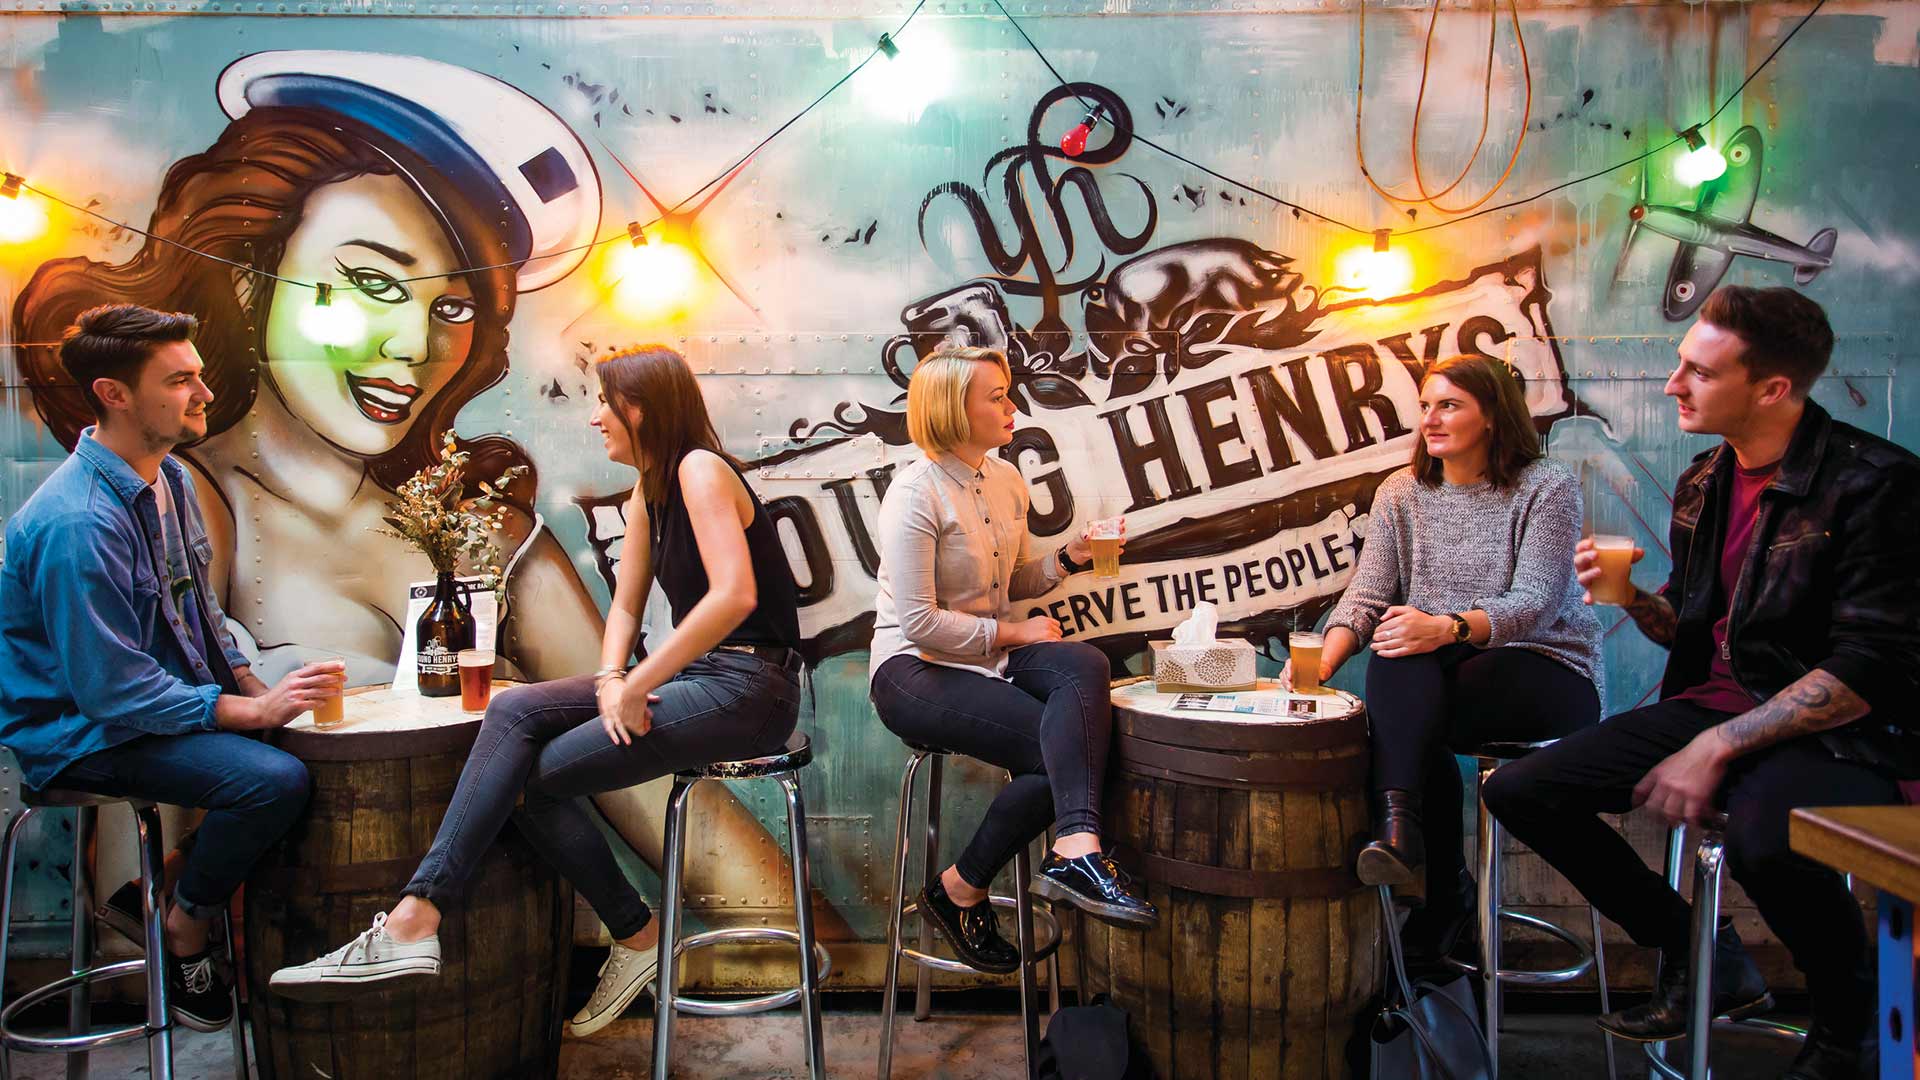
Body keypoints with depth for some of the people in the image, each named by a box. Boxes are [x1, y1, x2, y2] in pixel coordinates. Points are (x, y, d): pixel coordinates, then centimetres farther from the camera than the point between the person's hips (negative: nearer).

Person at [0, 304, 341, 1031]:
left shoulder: (170, 477, 4)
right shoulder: (78, 523, -26)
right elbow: (113, 691, -26)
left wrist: (256, 686, 2)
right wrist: (253, 712, -23)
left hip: (169, 694, 9)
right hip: (85, 733, -9)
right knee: (275, 778, -28)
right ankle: (184, 931, -3)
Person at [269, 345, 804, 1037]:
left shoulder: (700, 469, -13)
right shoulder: (649, 493, 17)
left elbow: (735, 594, -27)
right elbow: (625, 607, 16)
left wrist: (638, 685, -22)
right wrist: (611, 681, -5)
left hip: (748, 690, -9)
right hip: (691, 674, 9)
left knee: (538, 777, -14)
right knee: (513, 712, -8)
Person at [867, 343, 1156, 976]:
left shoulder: (1007, 481, 10)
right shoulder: (917, 491, -14)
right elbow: (920, 622, -18)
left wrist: (1068, 559, 4)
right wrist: (1011, 632, -13)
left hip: (988, 657, 7)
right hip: (914, 670, -7)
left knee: (1086, 666, -27)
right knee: (1062, 747, -23)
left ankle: (1073, 851, -39)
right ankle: (959, 891, -10)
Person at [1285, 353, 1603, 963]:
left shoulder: (1548, 487, -5)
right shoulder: (1401, 494, 8)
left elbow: (1533, 601, -19)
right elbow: (1367, 594, -4)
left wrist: (1449, 628, -39)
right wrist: (1324, 659, -25)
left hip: (1547, 672, -3)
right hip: (1436, 677, 4)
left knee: (1406, 722, -33)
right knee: (1397, 654, -33)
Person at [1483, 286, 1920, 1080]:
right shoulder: (1703, 483, 8)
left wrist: (1718, 746, -23)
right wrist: (1632, 597, -4)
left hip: (1836, 735, -7)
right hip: (1713, 707, 8)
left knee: (1762, 838, -39)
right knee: (1519, 791, -3)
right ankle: (1702, 961, 12)